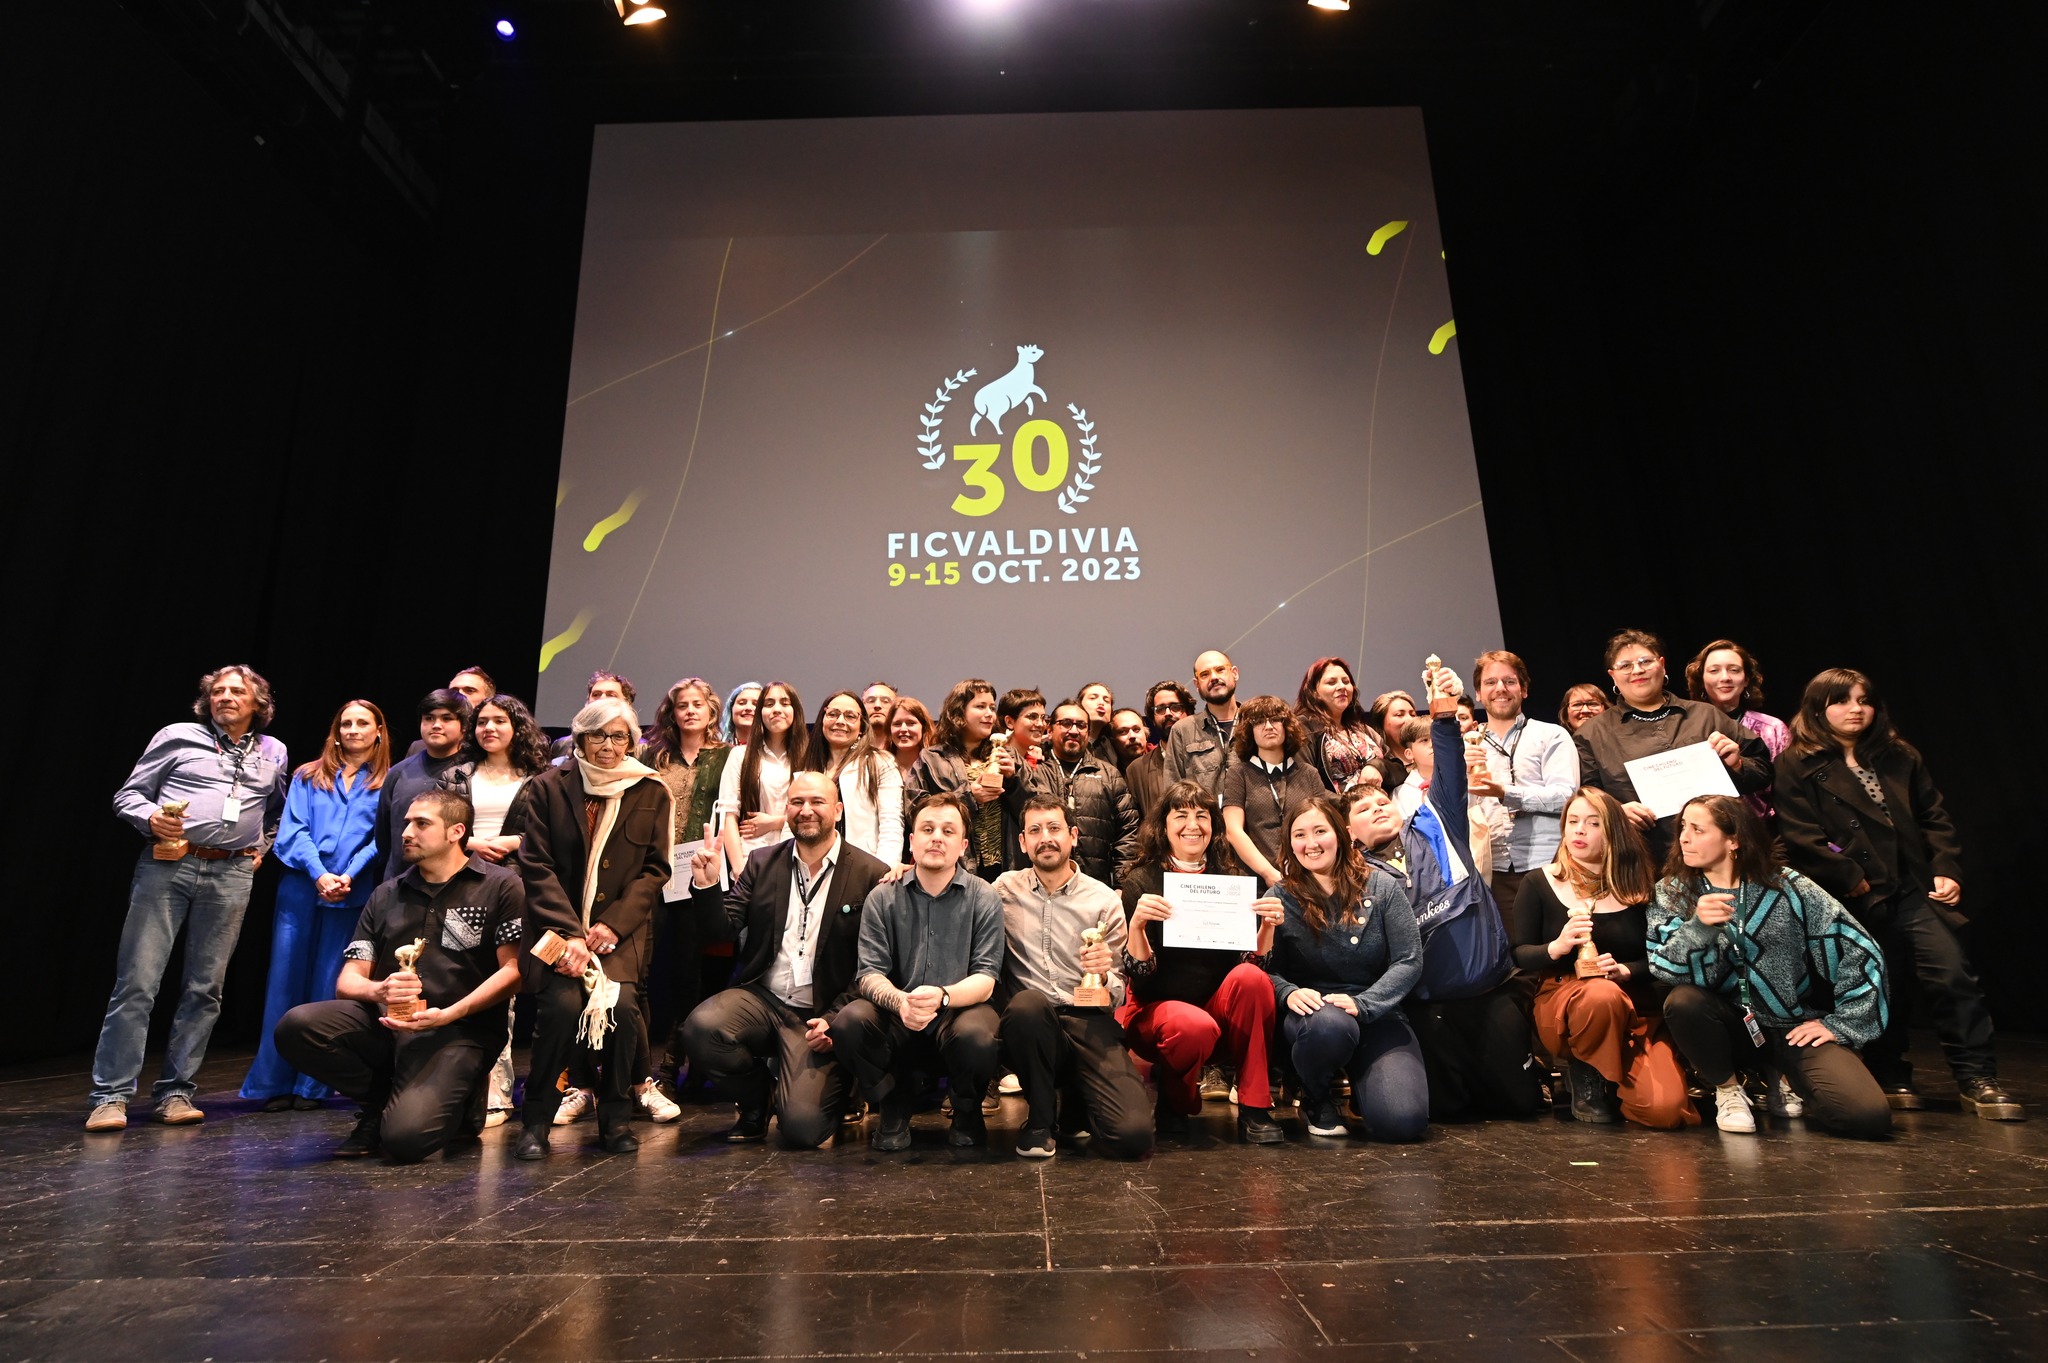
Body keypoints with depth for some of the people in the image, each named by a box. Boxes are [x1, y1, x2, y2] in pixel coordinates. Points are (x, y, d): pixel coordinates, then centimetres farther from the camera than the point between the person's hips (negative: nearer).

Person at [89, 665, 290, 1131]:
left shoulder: (273, 754, 16)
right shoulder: (177, 737, 7)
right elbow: (127, 794, 7)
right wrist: (151, 817, -12)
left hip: (231, 876, 2)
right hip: (167, 865, -2)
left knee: (204, 989, 4)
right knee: (136, 982, -5)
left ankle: (175, 1093, 13)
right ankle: (111, 1096, 3)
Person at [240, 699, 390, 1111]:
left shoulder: (389, 783, 6)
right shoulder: (308, 777, 12)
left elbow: (382, 840, 0)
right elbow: (293, 832, 3)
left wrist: (348, 877, -14)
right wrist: (320, 875, -11)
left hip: (352, 897, -2)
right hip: (301, 889, 2)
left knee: (330, 988, 2)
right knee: (286, 982, 4)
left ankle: (313, 1085, 11)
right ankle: (273, 1083, 13)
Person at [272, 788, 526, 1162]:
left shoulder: (500, 886, 0)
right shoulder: (386, 895, 16)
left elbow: (513, 970, -7)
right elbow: (347, 981, 11)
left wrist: (449, 1015, -18)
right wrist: (378, 991, -13)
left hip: (458, 1031, -5)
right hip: (384, 1021, 6)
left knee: (405, 1137, -26)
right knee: (295, 1025, -22)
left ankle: (453, 1107, 11)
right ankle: (385, 1102, 1)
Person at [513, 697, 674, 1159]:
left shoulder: (651, 793, 6)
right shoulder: (548, 788, 4)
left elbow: (655, 869, 3)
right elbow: (537, 866, -2)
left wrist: (613, 925, -10)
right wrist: (570, 934, -14)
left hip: (618, 929, 1)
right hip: (558, 925, 0)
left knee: (621, 1003, -22)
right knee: (563, 1003, -23)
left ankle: (617, 1116, 0)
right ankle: (536, 1120, -1)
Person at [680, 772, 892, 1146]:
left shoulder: (871, 876, -4)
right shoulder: (763, 863, 9)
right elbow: (723, 929, 2)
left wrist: (834, 1018, -15)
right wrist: (706, 885, -15)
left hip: (819, 1015, -4)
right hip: (760, 998, 4)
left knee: (801, 1127, -20)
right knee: (700, 1027, -26)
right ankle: (757, 1097, 5)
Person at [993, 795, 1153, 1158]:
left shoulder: (1105, 900, 5)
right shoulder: (1005, 889, 8)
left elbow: (1118, 995, 8)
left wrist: (1104, 976, -17)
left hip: (1089, 1022, 0)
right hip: (1029, 1021, 0)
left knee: (1133, 1134, -21)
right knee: (1029, 1003, -36)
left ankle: (1073, 1101, 16)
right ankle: (1039, 1118, -6)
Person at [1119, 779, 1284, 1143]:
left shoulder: (1227, 881, 5)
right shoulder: (1140, 881, -6)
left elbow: (1253, 961, 1)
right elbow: (1139, 977, -11)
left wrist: (1267, 926, -18)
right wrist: (1136, 924, -30)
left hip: (1220, 1011, 3)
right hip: (1156, 1009, -3)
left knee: (1251, 977, -26)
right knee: (1195, 1027, -35)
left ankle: (1254, 1109, -15)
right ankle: (1173, 1100, -1)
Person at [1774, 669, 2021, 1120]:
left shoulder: (1900, 757, 16)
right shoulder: (1798, 765, -2)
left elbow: (1934, 819, 14)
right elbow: (1802, 837, -10)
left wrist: (1946, 869, 0)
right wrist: (1852, 880, -12)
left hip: (1912, 891, 4)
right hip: (1853, 902, -4)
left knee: (1952, 971, -9)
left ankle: (1977, 1079, 4)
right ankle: (1891, 1078, 19)